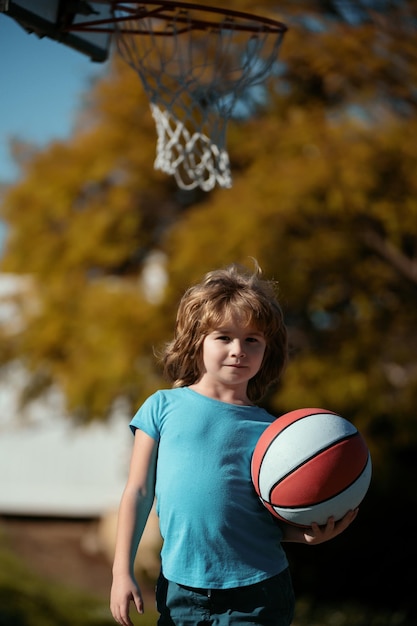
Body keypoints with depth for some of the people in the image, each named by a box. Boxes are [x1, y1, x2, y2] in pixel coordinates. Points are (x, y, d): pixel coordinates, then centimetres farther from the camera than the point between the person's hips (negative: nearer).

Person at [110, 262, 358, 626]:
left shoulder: (268, 430, 4)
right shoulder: (164, 408, 2)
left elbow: (277, 520, 7)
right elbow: (139, 492, 4)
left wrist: (308, 535, -14)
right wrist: (122, 571, 0)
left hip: (257, 595, 0)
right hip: (181, 592, 0)